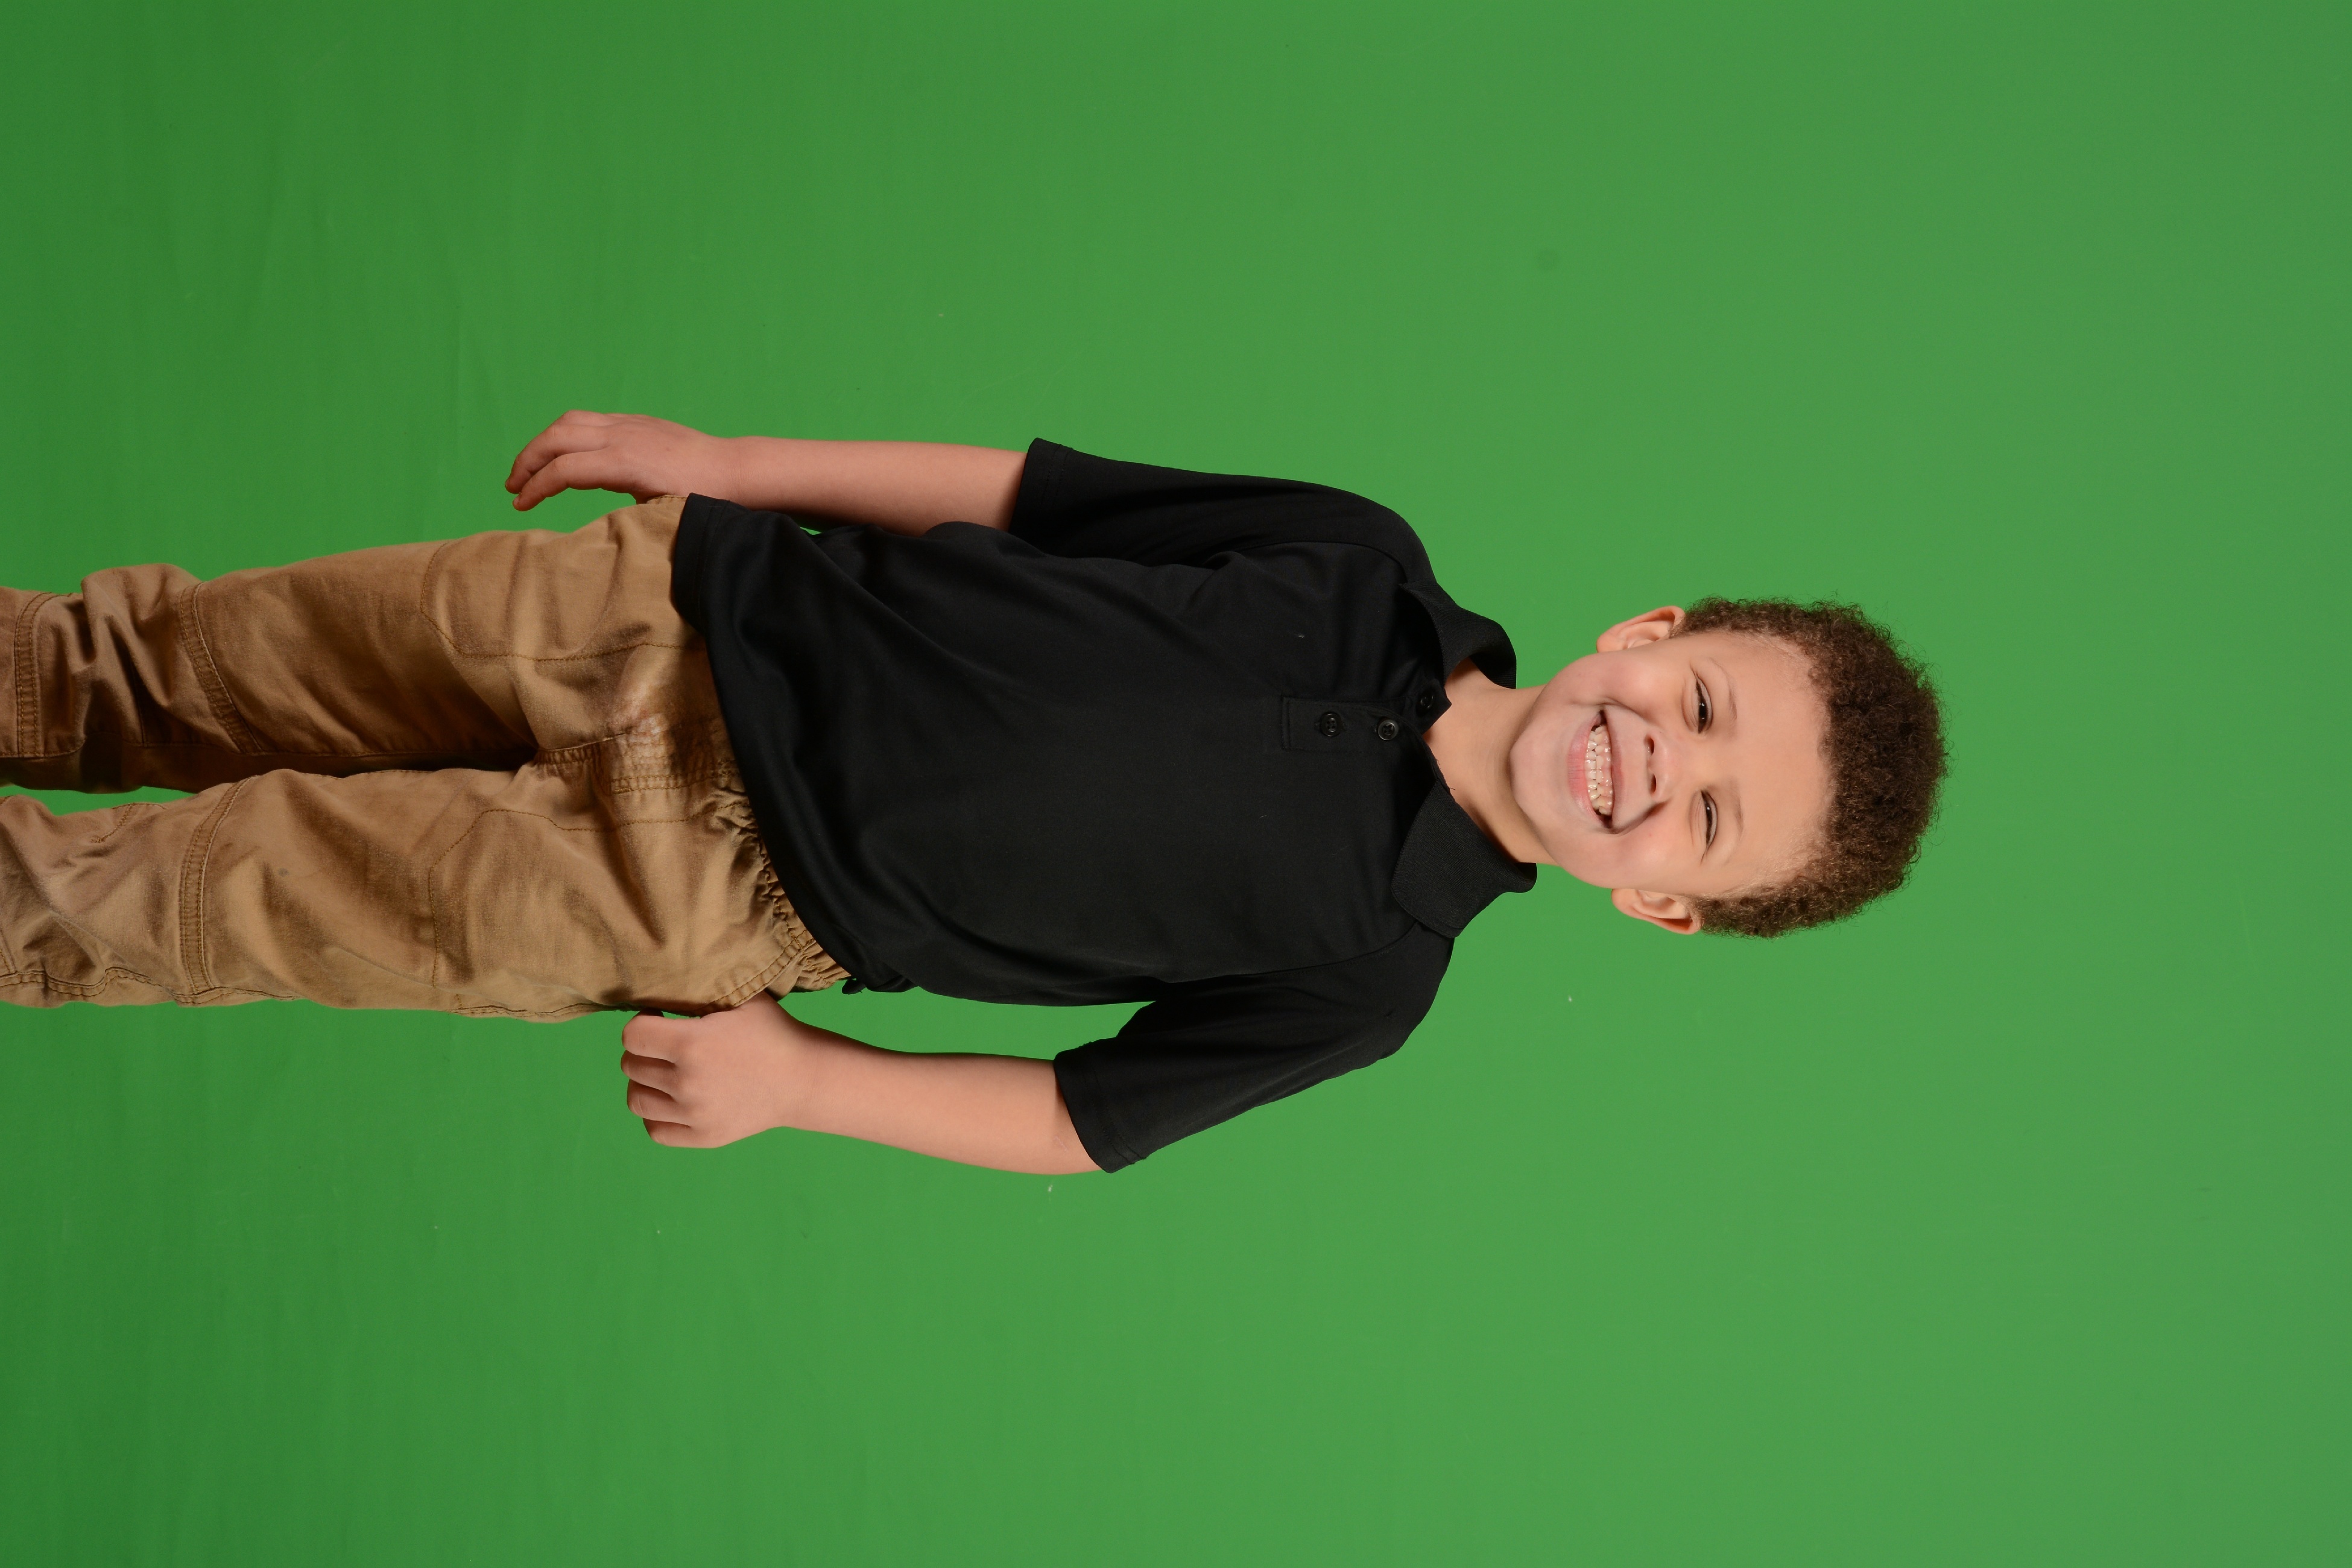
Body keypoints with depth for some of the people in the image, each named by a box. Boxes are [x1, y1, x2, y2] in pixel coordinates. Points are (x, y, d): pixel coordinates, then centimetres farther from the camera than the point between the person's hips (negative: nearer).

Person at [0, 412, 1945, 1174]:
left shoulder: (1369, 973, -13)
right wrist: (722, 461, 3)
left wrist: (800, 1082, -11)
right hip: (691, 603, 2)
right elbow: (1029, 492, 1)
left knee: (232, 886, 1)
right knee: (201, 660, 11)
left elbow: (1092, 1119, -4)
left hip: (715, 896, -2)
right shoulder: (1361, 569, -8)